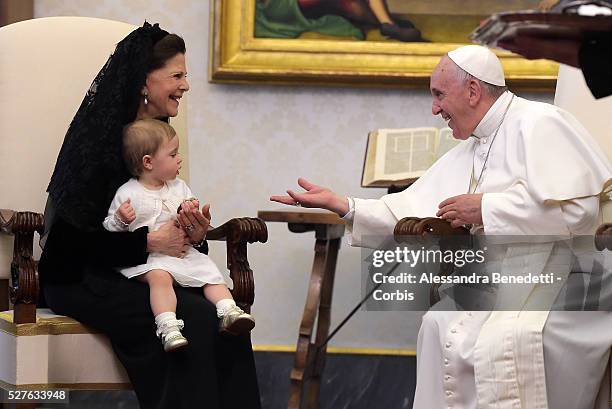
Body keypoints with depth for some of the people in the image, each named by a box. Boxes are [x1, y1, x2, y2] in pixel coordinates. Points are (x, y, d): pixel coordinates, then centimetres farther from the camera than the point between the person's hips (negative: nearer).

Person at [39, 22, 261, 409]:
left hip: (139, 274, 7)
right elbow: (71, 236, -18)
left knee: (230, 317, -21)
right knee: (196, 318, -28)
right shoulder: (97, 138, -13)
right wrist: (149, 242, -22)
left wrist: (194, 235, -6)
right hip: (80, 280, -7)